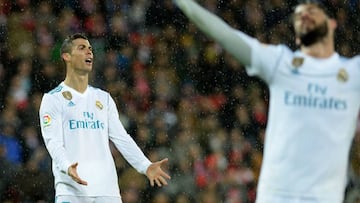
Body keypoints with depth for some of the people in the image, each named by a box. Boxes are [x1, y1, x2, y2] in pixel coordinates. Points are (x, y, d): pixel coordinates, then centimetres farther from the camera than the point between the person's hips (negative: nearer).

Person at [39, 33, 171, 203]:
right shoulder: (53, 99, 3)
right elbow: (53, 142, -8)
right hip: (71, 189, -5)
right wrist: (67, 167, -28)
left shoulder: (104, 98, 19)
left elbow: (121, 138, 15)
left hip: (107, 189, 5)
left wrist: (146, 166, 1)